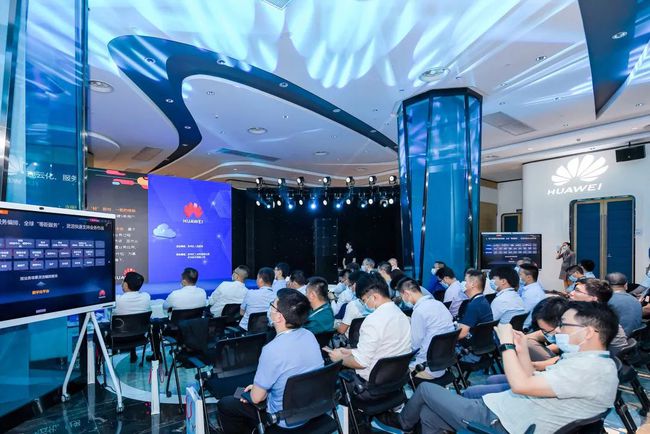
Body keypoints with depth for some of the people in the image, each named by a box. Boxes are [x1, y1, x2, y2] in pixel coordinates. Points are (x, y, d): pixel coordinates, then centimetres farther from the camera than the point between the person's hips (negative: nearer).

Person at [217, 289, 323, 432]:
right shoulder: (309, 335, -9)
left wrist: (257, 389, 4)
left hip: (287, 419, -6)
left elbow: (256, 398, -17)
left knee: (224, 404, 12)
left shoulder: (273, 350, -31)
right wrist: (260, 386, 8)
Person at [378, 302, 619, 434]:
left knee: (426, 389, 7)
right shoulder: (592, 363, 11)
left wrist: (507, 343, -17)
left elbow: (520, 385, -28)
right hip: (506, 413, 10)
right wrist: (521, 350, 6)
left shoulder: (589, 368, -23)